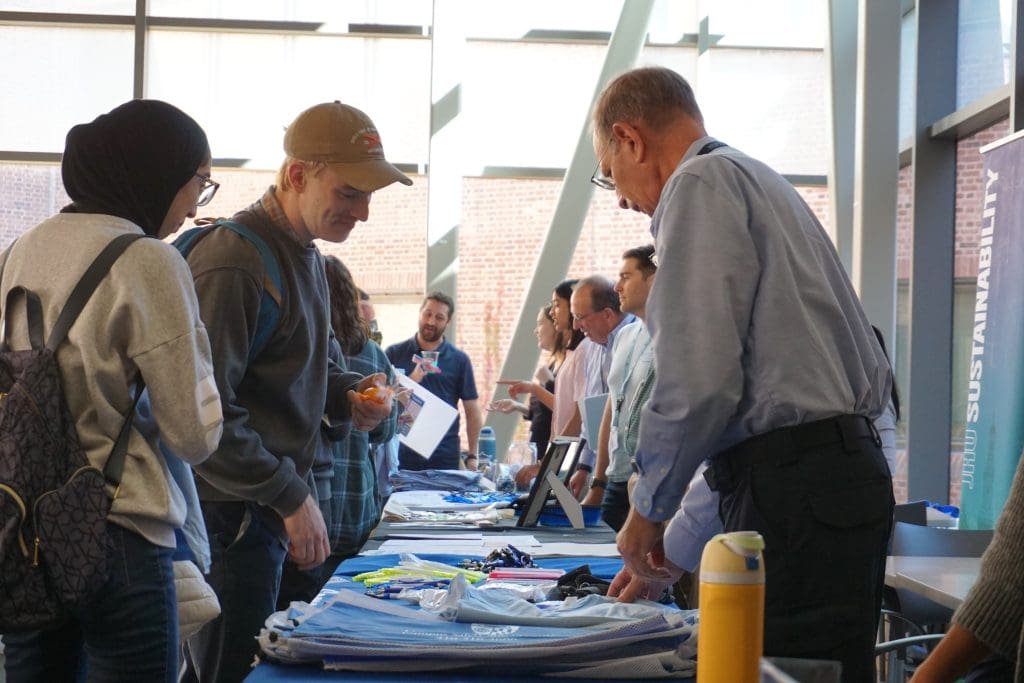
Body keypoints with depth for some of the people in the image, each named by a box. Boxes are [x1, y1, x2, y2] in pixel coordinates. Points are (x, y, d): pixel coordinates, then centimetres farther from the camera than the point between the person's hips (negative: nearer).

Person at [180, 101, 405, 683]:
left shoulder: (308, 256, 13)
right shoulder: (234, 260, -18)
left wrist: (348, 394, 4)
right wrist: (292, 497, -19)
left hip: (272, 509, 9)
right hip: (233, 515, -9)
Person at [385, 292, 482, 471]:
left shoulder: (458, 360, 6)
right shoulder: (394, 354, 7)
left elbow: (472, 412, 6)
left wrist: (473, 456, -1)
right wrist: (410, 381, -12)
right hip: (401, 455, 0)